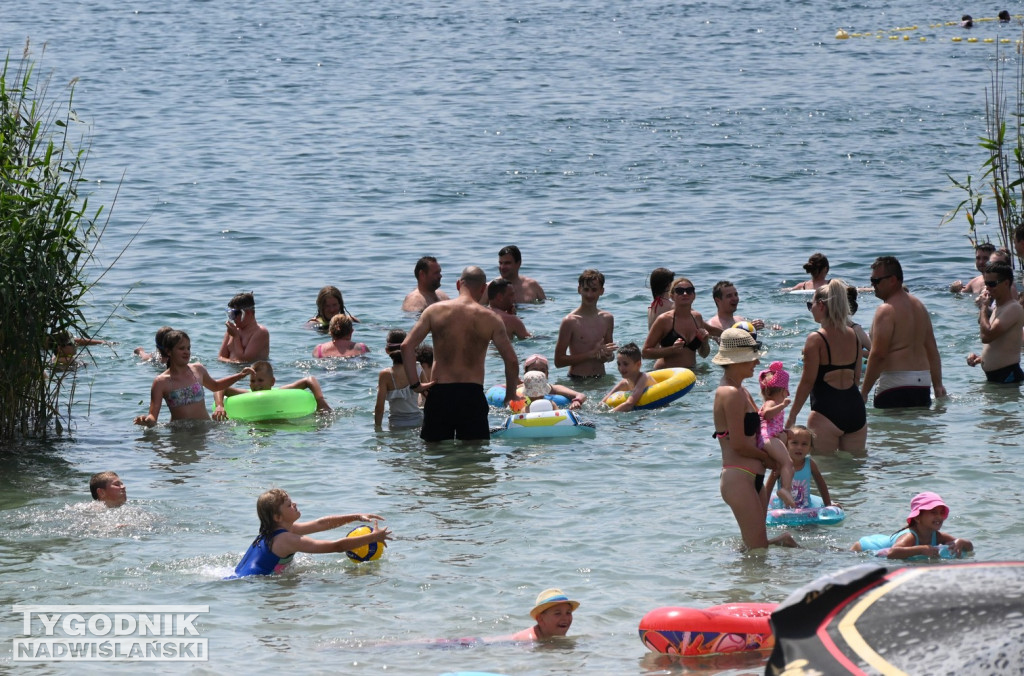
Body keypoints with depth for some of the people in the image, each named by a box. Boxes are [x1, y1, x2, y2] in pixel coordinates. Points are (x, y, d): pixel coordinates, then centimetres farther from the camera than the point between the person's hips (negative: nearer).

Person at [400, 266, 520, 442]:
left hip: (440, 394, 1)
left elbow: (406, 346, -5)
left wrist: (415, 384, -1)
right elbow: (512, 361, -3)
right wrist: (510, 395, 12)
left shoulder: (435, 311, 3)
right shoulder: (490, 319, 0)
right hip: (473, 394, -1)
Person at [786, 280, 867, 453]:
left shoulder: (815, 340, -11)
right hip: (855, 409, 6)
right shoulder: (853, 335, 8)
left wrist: (792, 415, -1)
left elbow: (807, 381, -9)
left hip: (826, 412, -6)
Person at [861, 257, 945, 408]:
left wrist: (864, 391, -13)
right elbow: (932, 349, 18)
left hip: (895, 384, -9)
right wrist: (938, 385, 19)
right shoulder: (919, 306, 17)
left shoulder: (886, 310, -10)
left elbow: (878, 354, -16)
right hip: (923, 383, 9)